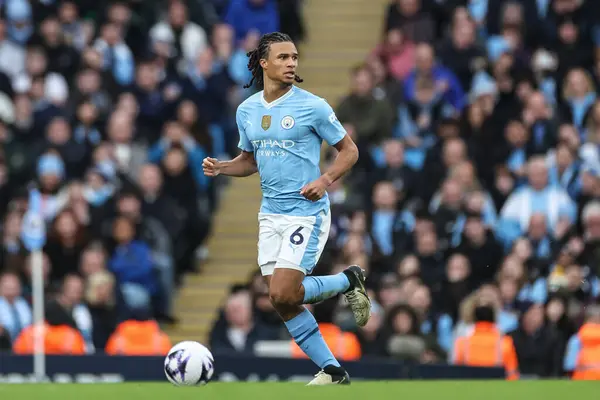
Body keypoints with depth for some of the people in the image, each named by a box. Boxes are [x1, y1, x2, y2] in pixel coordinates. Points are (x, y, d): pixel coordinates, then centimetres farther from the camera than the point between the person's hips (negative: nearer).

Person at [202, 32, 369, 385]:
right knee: (283, 303, 2)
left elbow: (349, 150, -1)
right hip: (271, 214, 6)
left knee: (284, 294, -15)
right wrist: (220, 168, 1)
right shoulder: (247, 110, 7)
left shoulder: (312, 106, -8)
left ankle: (349, 280, 11)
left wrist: (326, 180, -18)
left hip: (307, 212, -6)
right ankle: (332, 371, 14)